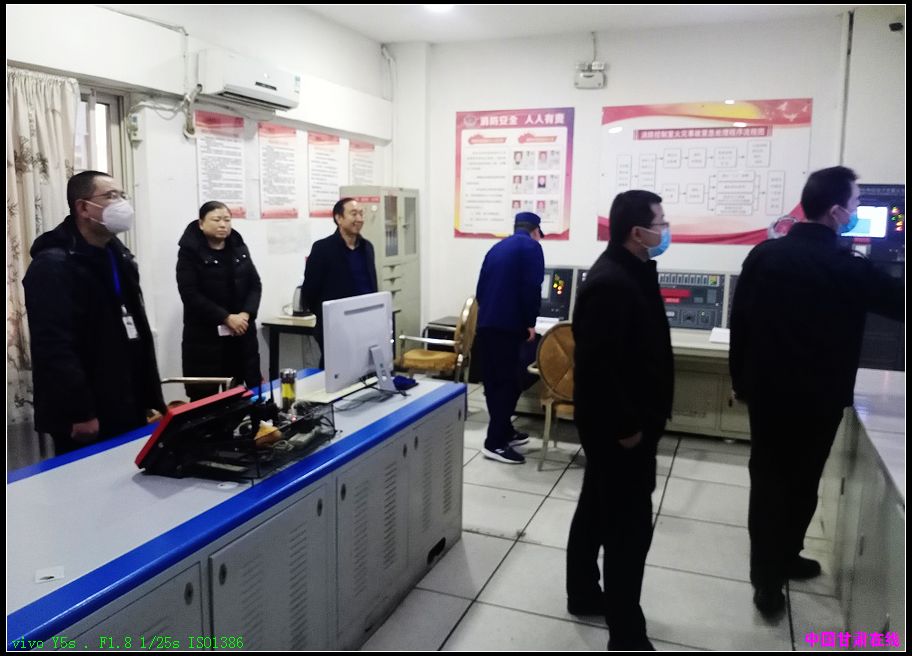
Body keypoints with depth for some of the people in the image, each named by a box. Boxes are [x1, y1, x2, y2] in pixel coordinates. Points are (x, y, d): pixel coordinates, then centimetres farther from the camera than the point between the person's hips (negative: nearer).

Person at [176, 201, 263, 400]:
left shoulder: (240, 248, 11)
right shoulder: (190, 252, -3)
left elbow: (255, 285, 8)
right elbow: (190, 294, -11)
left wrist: (246, 314, -11)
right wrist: (226, 318, -17)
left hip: (242, 331, 4)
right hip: (205, 334, -4)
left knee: (253, 389, 5)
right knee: (204, 396, -2)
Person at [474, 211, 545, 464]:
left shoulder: (497, 247, 20)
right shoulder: (531, 246, -2)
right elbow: (532, 288, -13)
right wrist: (530, 322, -6)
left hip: (485, 324, 8)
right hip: (507, 325, -8)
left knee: (493, 381, 13)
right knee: (507, 382, -3)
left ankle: (503, 432, 26)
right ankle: (495, 443, -2)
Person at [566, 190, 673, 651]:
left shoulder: (631, 272, 9)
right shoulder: (610, 283, -24)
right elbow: (596, 364, -27)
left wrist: (638, 418, 20)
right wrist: (626, 426, -21)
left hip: (626, 419, 10)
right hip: (617, 426, -10)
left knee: (598, 511, 21)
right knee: (630, 525, -1)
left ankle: (584, 594, 38)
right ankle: (626, 635, 12)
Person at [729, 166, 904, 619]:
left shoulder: (763, 254, -3)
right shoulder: (846, 267, -15)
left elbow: (739, 321, 2)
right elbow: (896, 300, -2)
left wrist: (740, 378, 12)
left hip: (765, 388, 4)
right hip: (817, 395, -3)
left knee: (766, 477, 11)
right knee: (801, 481, 14)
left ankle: (767, 571, 18)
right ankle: (781, 562, 29)